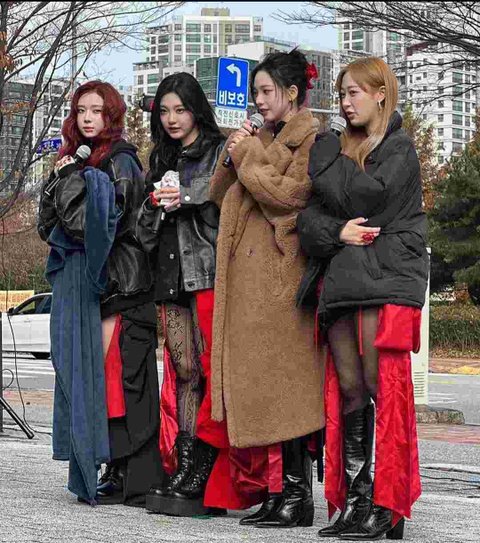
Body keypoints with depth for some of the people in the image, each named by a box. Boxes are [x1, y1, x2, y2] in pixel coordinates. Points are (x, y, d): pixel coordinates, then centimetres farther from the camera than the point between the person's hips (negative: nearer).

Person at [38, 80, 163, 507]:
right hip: (79, 283, 9)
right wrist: (60, 178, 2)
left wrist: (70, 179, -8)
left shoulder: (119, 162, -7)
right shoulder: (77, 161, 18)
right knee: (82, 372, 6)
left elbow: (88, 223, -16)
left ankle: (132, 480, -9)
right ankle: (115, 473, 10)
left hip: (113, 283, -9)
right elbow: (47, 226, 15)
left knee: (113, 375, -11)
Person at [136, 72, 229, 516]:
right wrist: (158, 205, 4)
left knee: (212, 369, -11)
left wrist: (186, 200, -12)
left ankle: (194, 475, -12)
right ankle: (185, 470, -2)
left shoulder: (221, 152, 5)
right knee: (183, 371, 1)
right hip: (171, 278, 6)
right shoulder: (163, 161, 24)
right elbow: (146, 226, 23)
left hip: (209, 273, -6)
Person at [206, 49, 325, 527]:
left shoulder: (312, 139, -3)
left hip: (280, 274, -8)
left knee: (282, 380, -9)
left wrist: (248, 158, -5)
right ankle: (271, 489, 9)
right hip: (246, 275, 8)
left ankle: (295, 494, -6)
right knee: (258, 383, 6)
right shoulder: (262, 139, 22)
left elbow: (289, 195, -15)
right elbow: (219, 196, 20)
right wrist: (233, 156, 4)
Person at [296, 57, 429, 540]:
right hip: (340, 279, 6)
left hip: (384, 277, -6)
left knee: (379, 387, -11)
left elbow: (369, 197, -14)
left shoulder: (400, 149, 3)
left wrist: (328, 162, -3)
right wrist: (336, 233, -9)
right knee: (349, 390, 2)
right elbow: (308, 214, 11)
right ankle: (355, 502, 3)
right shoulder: (341, 150, 21)